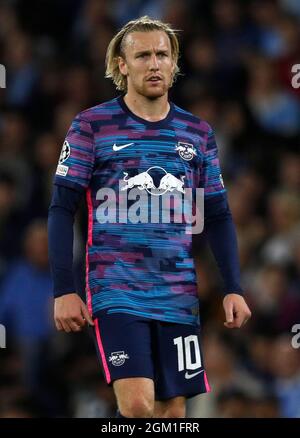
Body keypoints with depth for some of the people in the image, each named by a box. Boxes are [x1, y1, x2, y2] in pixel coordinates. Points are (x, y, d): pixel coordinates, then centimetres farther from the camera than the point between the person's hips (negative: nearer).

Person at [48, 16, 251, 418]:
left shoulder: (198, 133, 11)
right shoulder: (91, 125, 0)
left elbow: (218, 218, 15)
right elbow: (62, 210, -1)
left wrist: (233, 289, 6)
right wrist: (64, 290, -8)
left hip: (179, 295, 4)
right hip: (117, 291, -4)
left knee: (172, 409, 4)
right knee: (137, 405, -19)